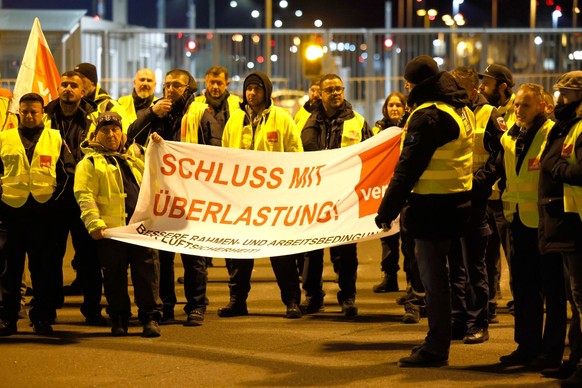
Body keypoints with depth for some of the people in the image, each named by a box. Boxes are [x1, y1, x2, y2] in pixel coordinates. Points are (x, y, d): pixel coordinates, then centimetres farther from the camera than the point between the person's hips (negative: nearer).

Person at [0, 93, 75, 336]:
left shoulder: (55, 139, 9)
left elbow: (69, 170, 10)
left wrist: (57, 196, 0)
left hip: (43, 212, 0)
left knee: (44, 269, 3)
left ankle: (42, 319, 9)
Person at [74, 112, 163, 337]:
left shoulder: (133, 162, 26)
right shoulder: (89, 164, 9)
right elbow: (85, 196, -3)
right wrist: (94, 223, -18)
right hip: (112, 229, -3)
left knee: (147, 272, -3)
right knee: (115, 276, 2)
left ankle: (151, 317, 1)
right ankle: (118, 319, 12)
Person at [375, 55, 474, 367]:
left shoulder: (428, 116, -17)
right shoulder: (461, 110, 13)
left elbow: (408, 168, -18)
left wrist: (387, 210, -12)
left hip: (432, 206, -9)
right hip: (457, 202, 9)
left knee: (433, 276, -3)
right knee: (438, 274, 18)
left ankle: (435, 349, 1)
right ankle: (437, 341, 26)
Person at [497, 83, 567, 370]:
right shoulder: (509, 138, 11)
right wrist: (507, 205, 15)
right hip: (520, 221, 7)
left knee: (552, 289, 1)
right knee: (523, 287, 13)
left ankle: (552, 351, 6)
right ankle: (528, 345, 21)